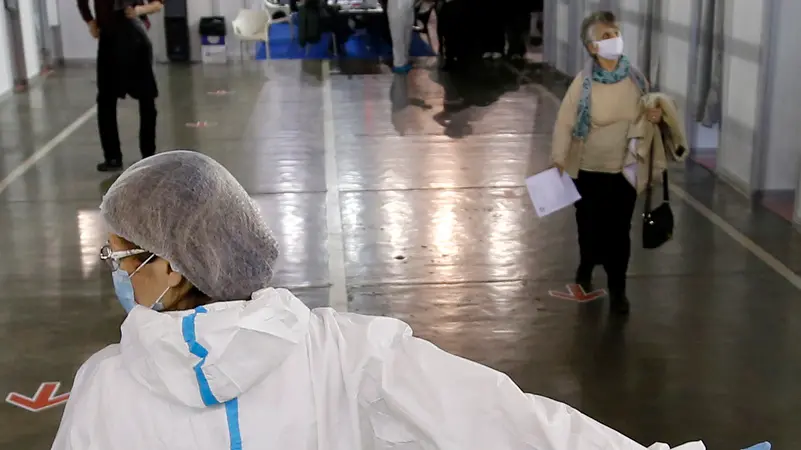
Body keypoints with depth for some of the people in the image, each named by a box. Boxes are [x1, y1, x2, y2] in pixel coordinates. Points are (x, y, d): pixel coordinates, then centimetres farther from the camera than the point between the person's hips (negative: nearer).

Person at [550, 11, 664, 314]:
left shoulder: (636, 79, -6)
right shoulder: (583, 82, -16)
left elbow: (645, 115, 8)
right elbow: (564, 123, -15)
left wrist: (656, 117, -15)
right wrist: (558, 161, -24)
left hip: (625, 170, 2)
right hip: (589, 170, -2)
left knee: (620, 230, 7)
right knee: (591, 227, 12)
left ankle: (617, 289, 23)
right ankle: (586, 272, 42)